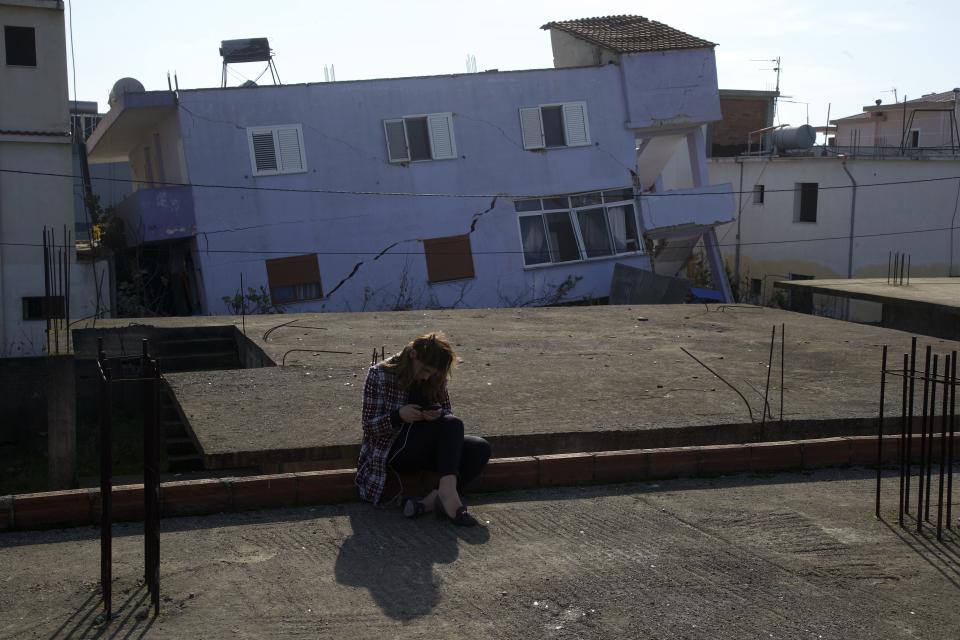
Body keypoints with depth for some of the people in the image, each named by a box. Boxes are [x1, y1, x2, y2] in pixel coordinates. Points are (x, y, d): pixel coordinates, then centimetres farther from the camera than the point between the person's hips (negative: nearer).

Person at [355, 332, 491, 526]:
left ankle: (430, 501, -36)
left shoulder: (435, 379, 5)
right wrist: (398, 416, -27)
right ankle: (448, 495, -45)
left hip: (426, 449, 6)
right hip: (393, 451, -6)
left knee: (480, 448, -20)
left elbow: (448, 413, 11)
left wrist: (438, 415, -14)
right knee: (453, 425, -28)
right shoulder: (379, 375, -9)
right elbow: (369, 426, -8)